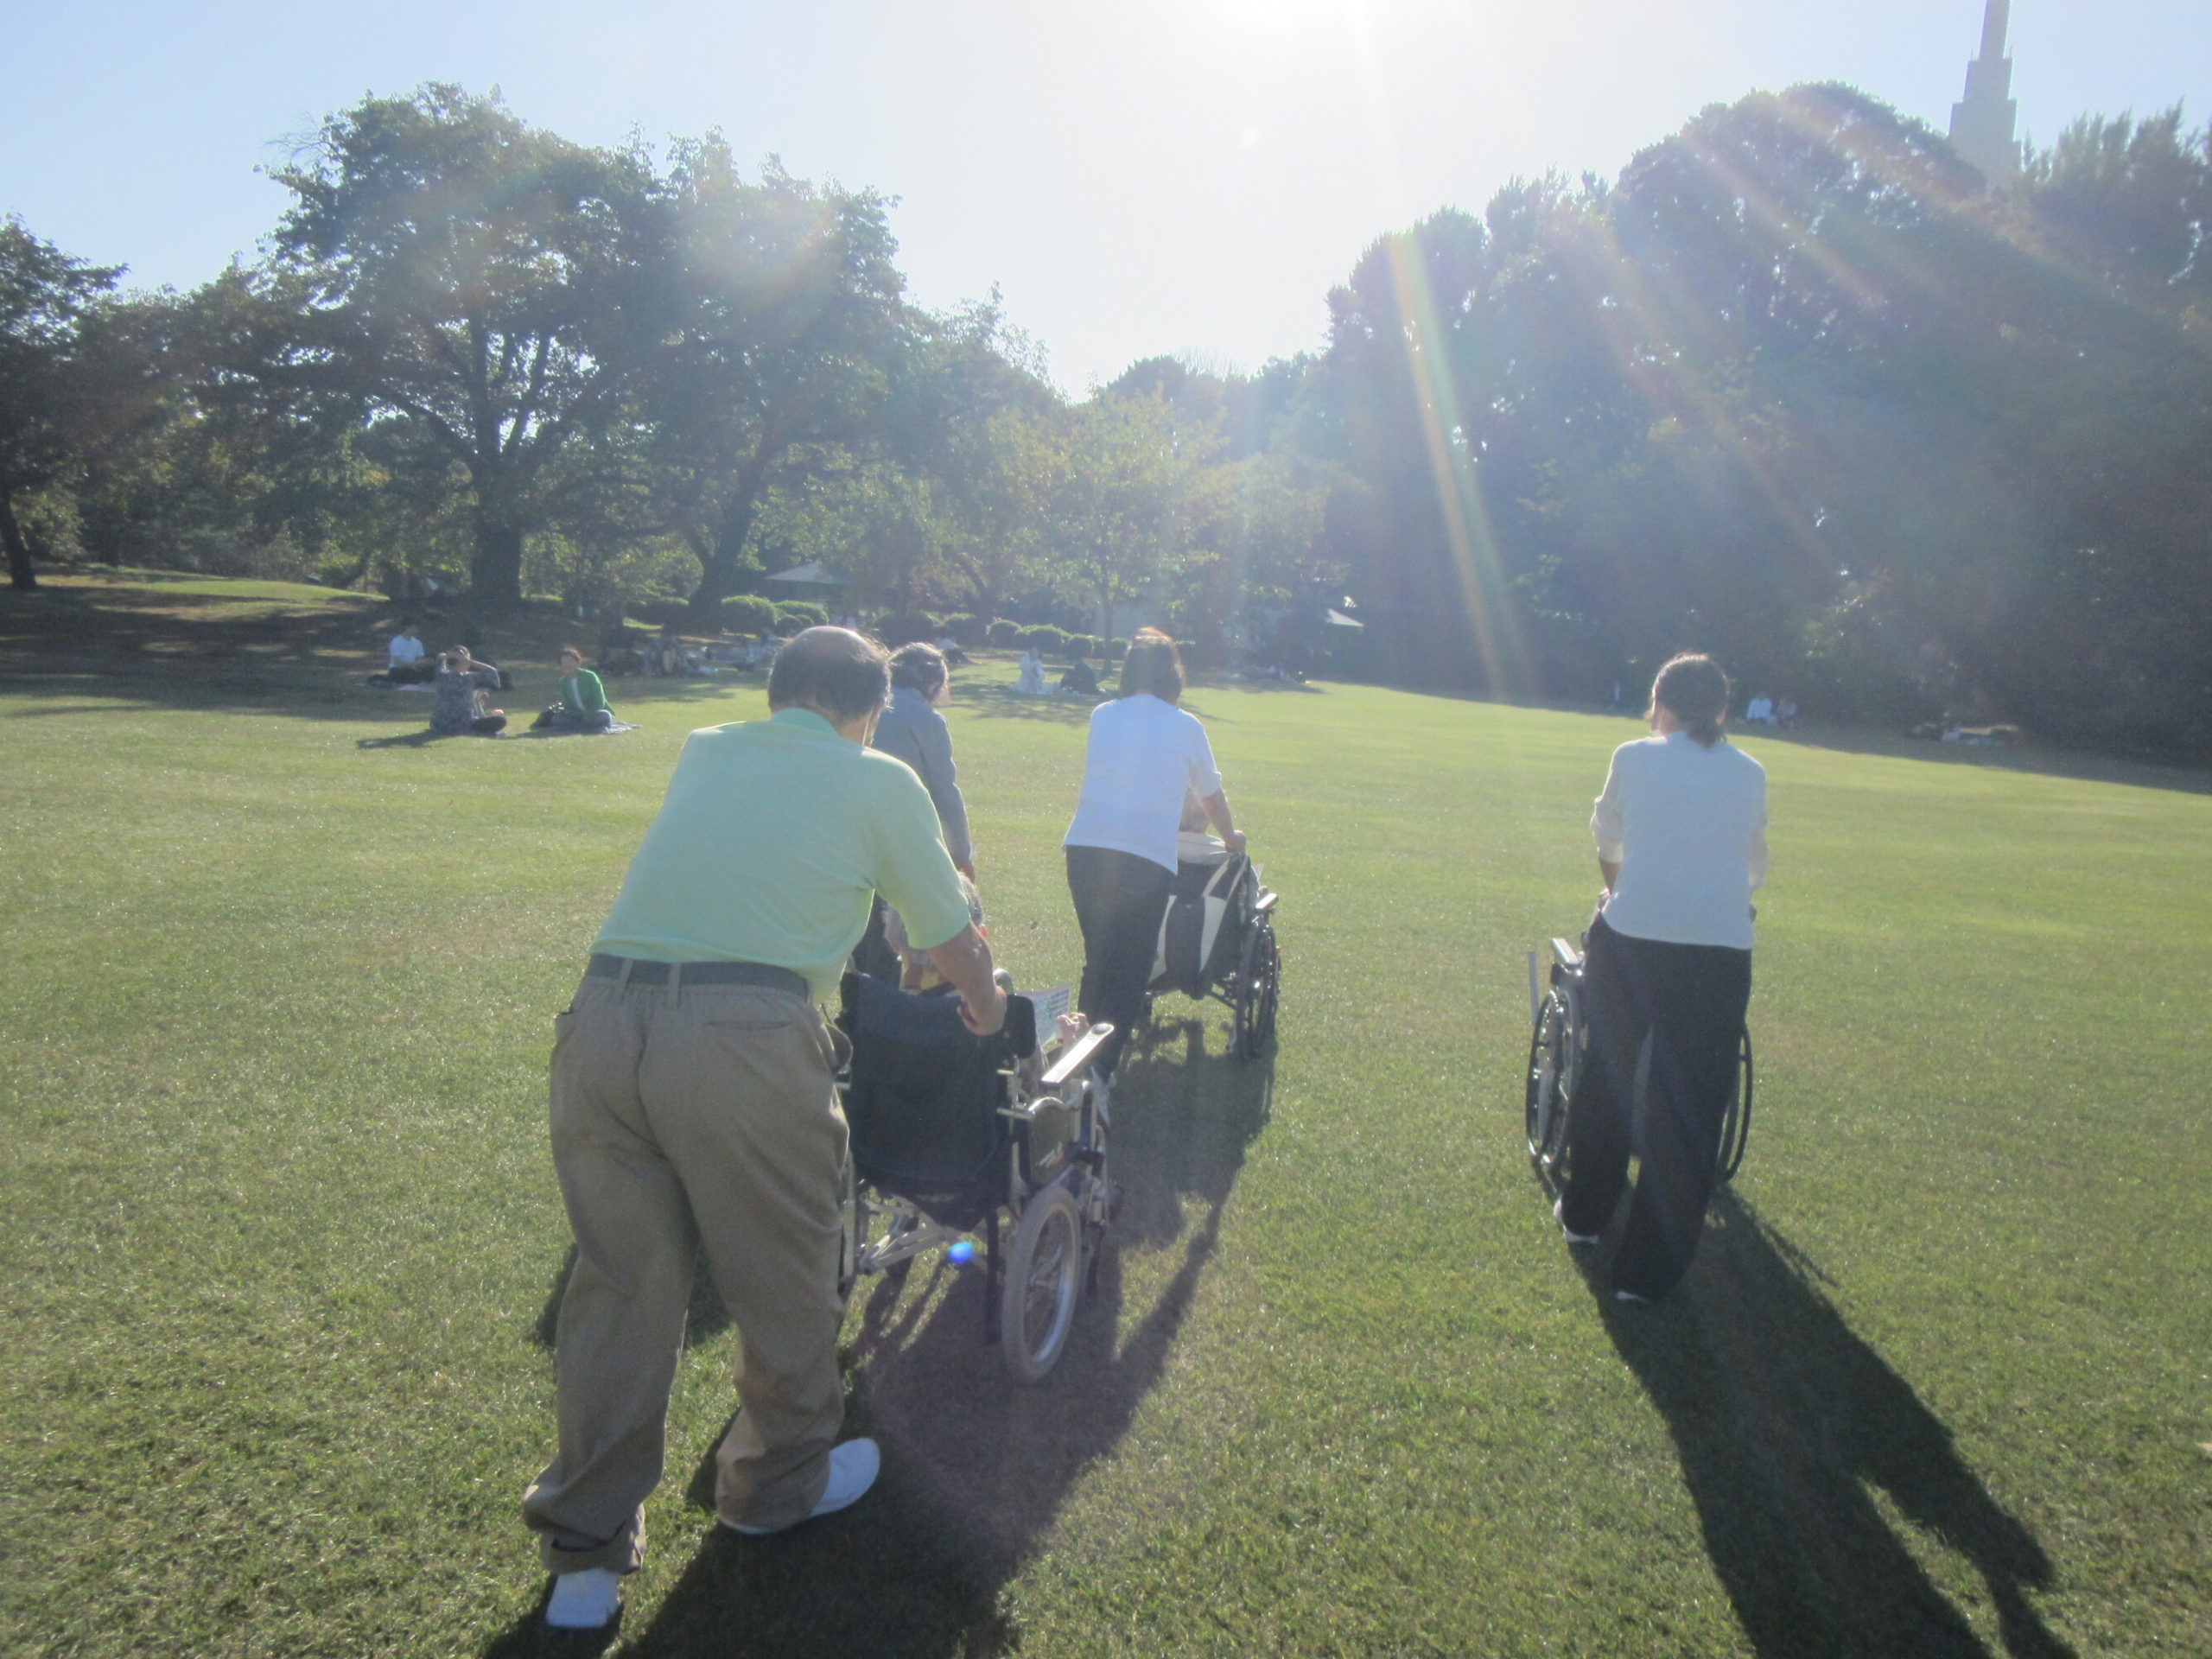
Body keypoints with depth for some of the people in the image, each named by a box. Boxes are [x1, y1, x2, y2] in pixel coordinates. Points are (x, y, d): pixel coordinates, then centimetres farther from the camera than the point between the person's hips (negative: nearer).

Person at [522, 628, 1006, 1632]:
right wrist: (986, 1004, 40)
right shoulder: (880, 783, 9)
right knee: (783, 1275, 17)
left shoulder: (704, 750, 23)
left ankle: (586, 1547, 28)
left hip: (601, 1015, 5)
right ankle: (779, 1481, 39)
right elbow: (951, 939, 17)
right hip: (740, 1035, -5)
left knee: (619, 1283, 17)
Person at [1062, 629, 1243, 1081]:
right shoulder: (1185, 726, 6)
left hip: (1083, 850, 4)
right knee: (1129, 972, 5)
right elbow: (1212, 798, 19)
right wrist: (1232, 837, 40)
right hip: (1146, 860, -4)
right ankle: (1098, 1073, 0)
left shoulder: (1101, 716, 15)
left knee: (1098, 960, 22)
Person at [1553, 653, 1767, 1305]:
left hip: (1629, 938, 0)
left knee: (1605, 1077, 20)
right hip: (1720, 951, 1)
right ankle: (1650, 1269, 12)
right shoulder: (1750, 774, 11)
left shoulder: (1634, 757, 6)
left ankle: (1584, 1213, 37)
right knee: (1690, 1109, 7)